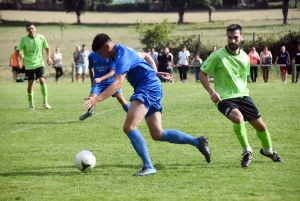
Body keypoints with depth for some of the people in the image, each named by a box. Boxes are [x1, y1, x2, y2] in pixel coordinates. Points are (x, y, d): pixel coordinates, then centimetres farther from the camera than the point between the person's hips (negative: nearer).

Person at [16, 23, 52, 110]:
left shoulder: (41, 37, -5)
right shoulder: (24, 39, -10)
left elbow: (47, 47, 11)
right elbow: (18, 50, -5)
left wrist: (48, 57, 0)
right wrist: (19, 61, -17)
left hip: (39, 63, 0)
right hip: (28, 65, 0)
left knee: (42, 81, -14)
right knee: (30, 84, 3)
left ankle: (45, 102, -4)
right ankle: (31, 104, 18)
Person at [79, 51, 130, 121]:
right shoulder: (92, 56, -6)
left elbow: (112, 72, -17)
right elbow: (90, 69, 13)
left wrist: (100, 79, -31)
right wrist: (92, 81, 16)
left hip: (111, 81, -1)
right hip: (98, 82, 1)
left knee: (122, 100, -7)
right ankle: (89, 112, 18)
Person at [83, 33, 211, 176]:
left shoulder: (121, 56, -15)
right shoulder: (124, 51, 17)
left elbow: (118, 83, -28)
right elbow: (145, 55, 34)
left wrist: (98, 99, -34)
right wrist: (155, 73, 28)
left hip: (148, 88, -11)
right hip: (153, 88, 11)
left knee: (129, 127, -22)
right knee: (158, 134, 9)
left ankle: (148, 167, -25)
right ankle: (198, 142, 15)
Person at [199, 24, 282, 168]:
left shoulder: (245, 57, 4)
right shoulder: (217, 56, -13)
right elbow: (202, 74, -8)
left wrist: (243, 90, 16)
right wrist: (212, 92, -20)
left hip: (243, 96, 5)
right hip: (225, 98, -5)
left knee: (260, 125, 8)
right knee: (238, 118, -34)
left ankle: (268, 150, 41)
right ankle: (247, 152, -11)